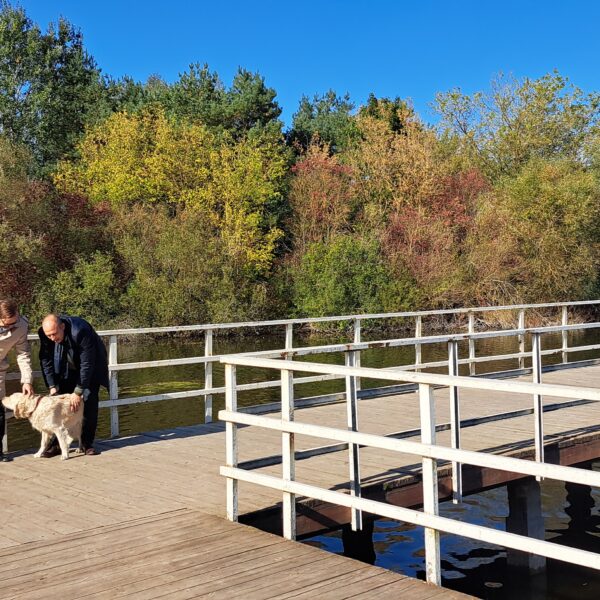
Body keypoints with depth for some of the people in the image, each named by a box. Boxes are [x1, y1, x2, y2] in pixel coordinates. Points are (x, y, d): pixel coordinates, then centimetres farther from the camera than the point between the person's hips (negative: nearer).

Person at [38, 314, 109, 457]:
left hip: (91, 367, -4)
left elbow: (87, 364, -32)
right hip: (66, 369, 4)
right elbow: (46, 360, -9)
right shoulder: (45, 334, -23)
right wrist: (52, 386, -16)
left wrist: (78, 392, -30)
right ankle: (56, 444, 0)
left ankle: (87, 443, 1)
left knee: (89, 403, -10)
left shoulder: (81, 331, -38)